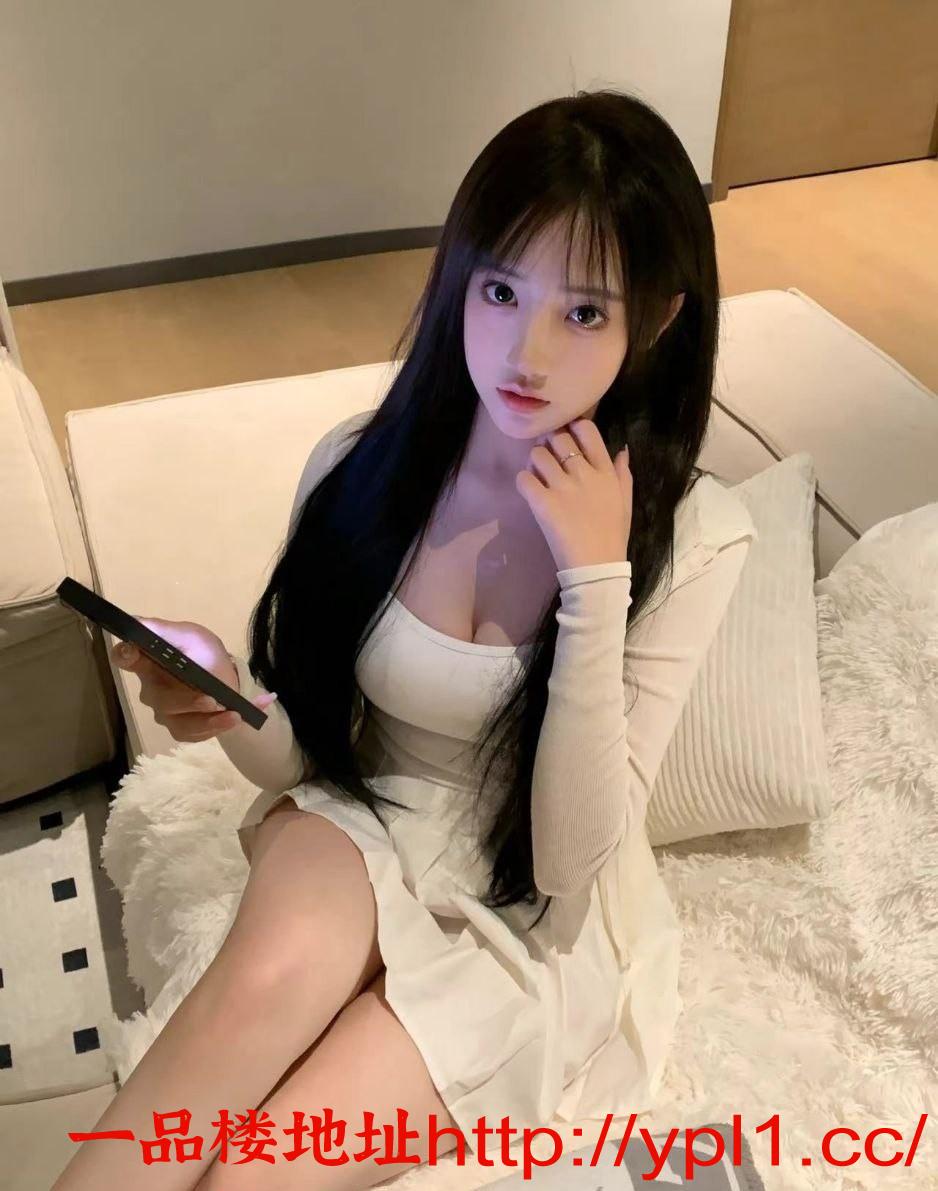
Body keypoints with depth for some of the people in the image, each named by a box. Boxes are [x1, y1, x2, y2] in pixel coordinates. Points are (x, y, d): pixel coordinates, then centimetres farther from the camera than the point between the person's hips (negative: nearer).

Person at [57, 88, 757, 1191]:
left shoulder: (692, 538, -17)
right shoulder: (363, 467, -12)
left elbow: (567, 855, -19)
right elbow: (297, 758, -2)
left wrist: (595, 578, -27)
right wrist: (236, 709, -26)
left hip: (536, 916, -1)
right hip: (362, 837, 2)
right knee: (279, 963, -34)